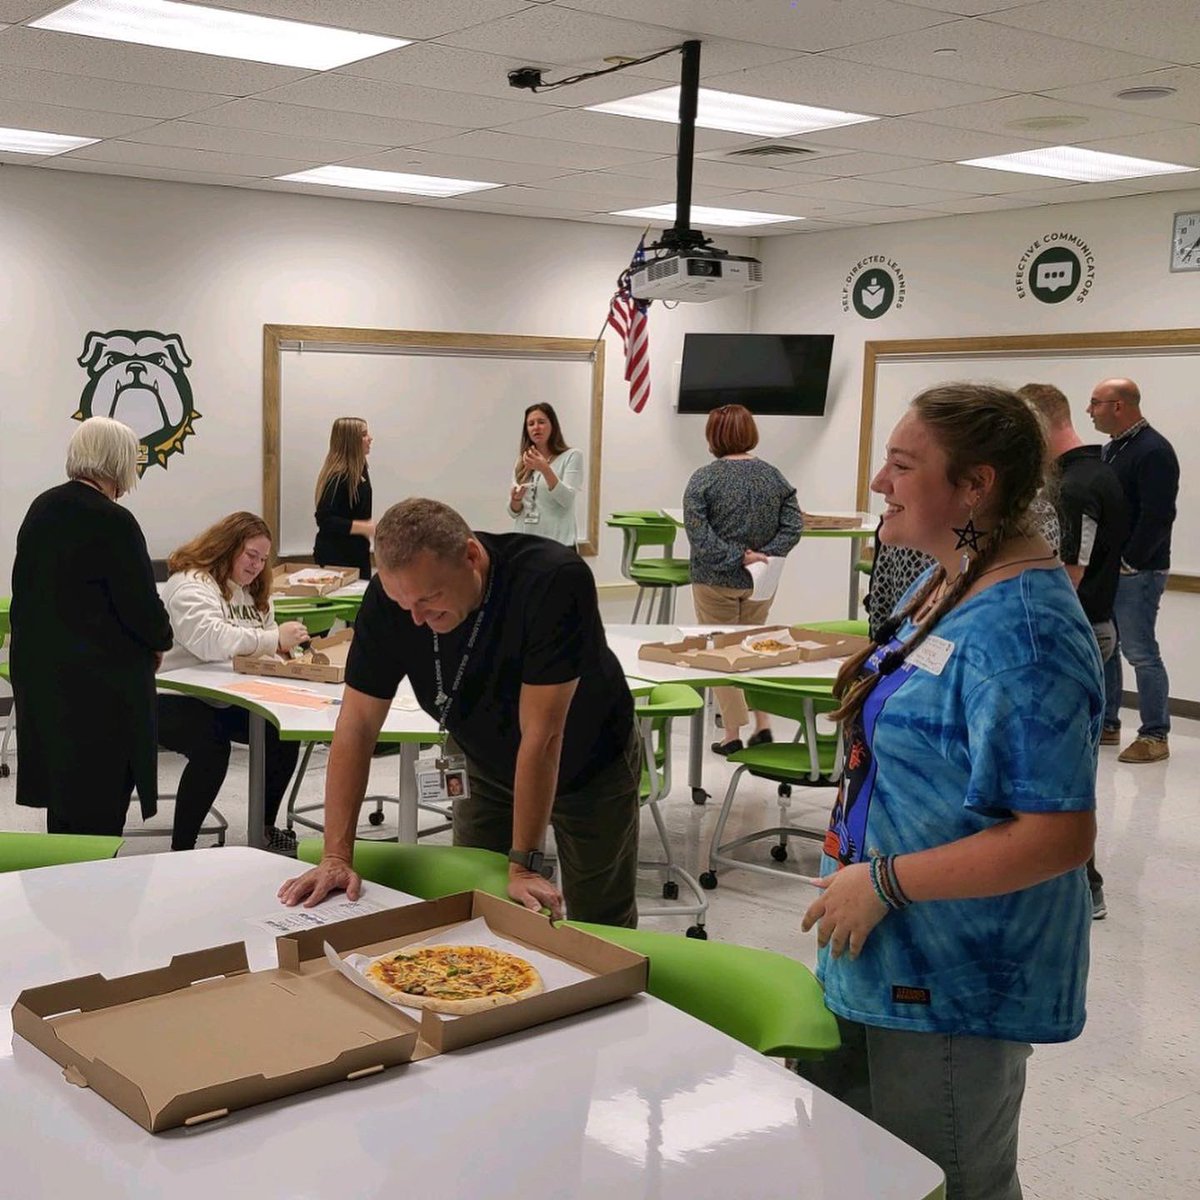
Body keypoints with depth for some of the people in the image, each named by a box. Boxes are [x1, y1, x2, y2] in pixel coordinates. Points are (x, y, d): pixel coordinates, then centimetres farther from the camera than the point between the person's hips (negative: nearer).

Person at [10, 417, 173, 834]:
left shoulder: (41, 508, 6)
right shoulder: (113, 523, -18)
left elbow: (25, 590, 15)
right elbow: (143, 607, -16)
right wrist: (161, 640, 5)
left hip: (37, 671, 8)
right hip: (101, 681, -8)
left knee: (61, 793, 17)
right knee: (100, 804, 1)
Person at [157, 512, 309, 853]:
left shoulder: (250, 591, 19)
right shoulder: (191, 585, -11)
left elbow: (256, 644, 23)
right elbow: (211, 640, -29)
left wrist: (287, 644, -2)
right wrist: (274, 639, -30)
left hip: (226, 700, 8)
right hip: (177, 700, -8)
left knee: (284, 734, -14)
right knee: (212, 747, -35)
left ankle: (264, 828, 6)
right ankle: (181, 849, -24)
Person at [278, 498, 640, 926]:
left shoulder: (554, 581, -37)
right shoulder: (388, 595, -24)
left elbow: (542, 735, -36)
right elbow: (357, 725, -21)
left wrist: (523, 865, -32)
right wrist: (336, 856, -26)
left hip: (592, 768, -3)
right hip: (491, 771, 3)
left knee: (601, 930, 5)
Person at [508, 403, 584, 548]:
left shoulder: (572, 456, 0)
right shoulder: (522, 462, 14)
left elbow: (567, 500, -14)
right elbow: (514, 512, 13)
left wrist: (545, 469, -26)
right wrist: (516, 500, -10)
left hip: (558, 543, -5)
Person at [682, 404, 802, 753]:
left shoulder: (704, 478, -11)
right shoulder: (773, 476, 1)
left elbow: (698, 532, -19)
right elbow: (793, 525, -4)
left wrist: (735, 557, -18)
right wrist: (765, 555, -10)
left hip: (716, 581, -4)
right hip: (760, 582, 4)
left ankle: (732, 733, 9)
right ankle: (763, 724, 14)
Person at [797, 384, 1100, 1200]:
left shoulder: (1021, 629, -26)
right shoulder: (944, 588, 4)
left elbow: (1060, 835, -28)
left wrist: (884, 883, -23)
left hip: (952, 984, -9)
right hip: (886, 960, 9)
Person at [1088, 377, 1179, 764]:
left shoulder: (1153, 451, -14)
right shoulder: (1110, 449, 15)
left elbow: (1157, 516, -21)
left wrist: (1129, 562, -17)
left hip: (1137, 572, -10)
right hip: (1106, 569, 10)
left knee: (1140, 652, -6)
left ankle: (1155, 736, 2)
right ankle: (1106, 724, 25)